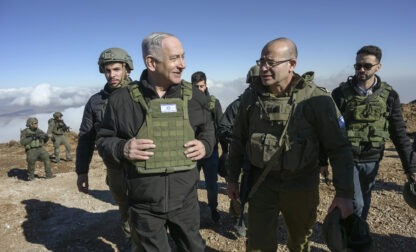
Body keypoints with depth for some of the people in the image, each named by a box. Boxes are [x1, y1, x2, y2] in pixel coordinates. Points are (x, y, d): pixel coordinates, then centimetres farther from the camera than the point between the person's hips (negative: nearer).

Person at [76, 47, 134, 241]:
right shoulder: (95, 102, 1)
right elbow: (85, 138, 5)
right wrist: (81, 172, 2)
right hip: (116, 170, 2)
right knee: (125, 209, 18)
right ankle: (131, 240, 43)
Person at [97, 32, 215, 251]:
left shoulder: (193, 96, -2)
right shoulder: (123, 99, -8)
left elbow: (208, 129, 13)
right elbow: (104, 141, 2)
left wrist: (205, 145, -8)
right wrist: (121, 149, -19)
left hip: (186, 200, 2)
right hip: (144, 206, -2)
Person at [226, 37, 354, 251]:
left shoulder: (316, 99, -11)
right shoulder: (251, 97, -1)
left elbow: (339, 148, -7)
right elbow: (238, 140, 8)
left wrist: (344, 193, -11)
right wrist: (232, 178, 10)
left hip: (300, 187, -1)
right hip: (262, 184, 1)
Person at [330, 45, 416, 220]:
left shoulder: (389, 95, -1)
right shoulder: (341, 93, -7)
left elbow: (399, 133, 4)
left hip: (372, 161, 3)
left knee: (364, 201, 16)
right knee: (356, 203, -5)